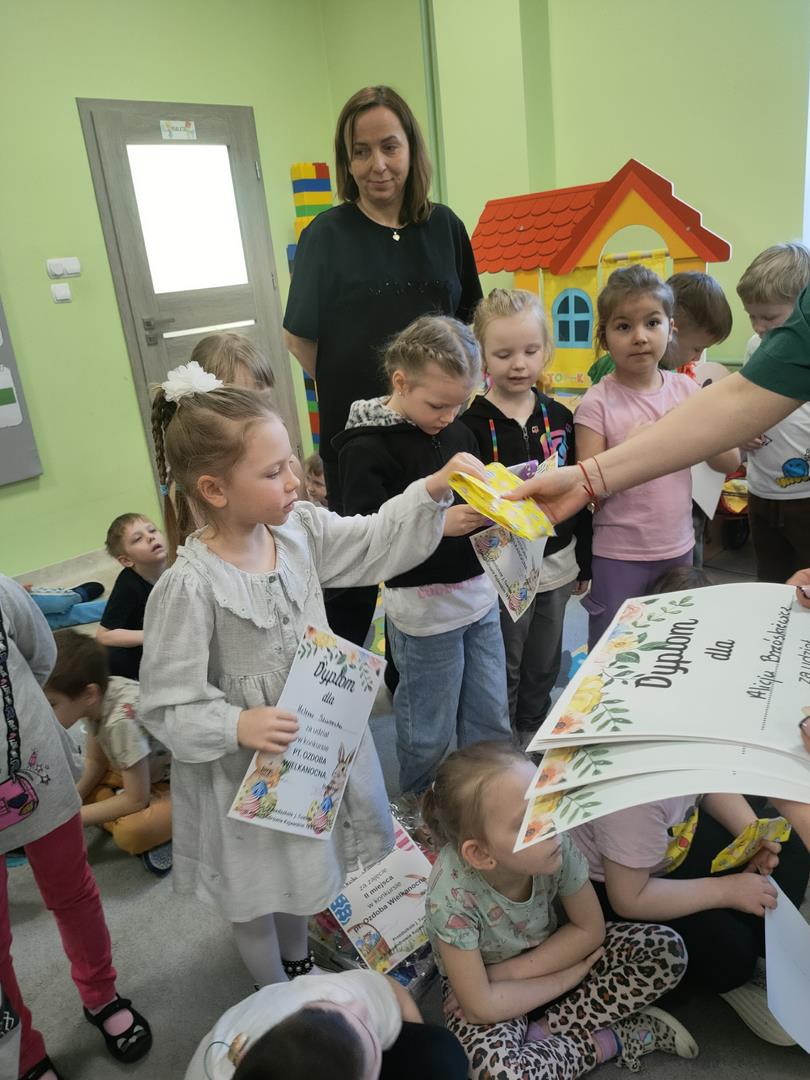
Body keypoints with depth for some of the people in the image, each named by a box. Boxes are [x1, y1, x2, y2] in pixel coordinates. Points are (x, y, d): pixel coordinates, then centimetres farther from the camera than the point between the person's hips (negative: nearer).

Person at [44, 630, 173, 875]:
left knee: (131, 833, -32)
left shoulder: (123, 720, -35)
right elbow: (94, 762, 3)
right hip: (148, 771, 8)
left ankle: (170, 830, -4)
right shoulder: (98, 697, -13)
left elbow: (136, 800, -25)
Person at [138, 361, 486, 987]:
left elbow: (375, 542, 2)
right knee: (256, 894, 21)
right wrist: (236, 725, -36)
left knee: (300, 869, 29)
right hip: (247, 770, -6)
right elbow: (166, 705, -22)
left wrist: (434, 490, -9)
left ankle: (300, 966, 59)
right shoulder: (190, 587, -29)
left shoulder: (299, 529, -11)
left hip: (320, 741, 6)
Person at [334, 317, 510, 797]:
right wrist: (441, 523, -31)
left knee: (491, 719, 18)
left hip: (479, 592, 6)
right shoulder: (367, 447, -15)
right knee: (429, 733, 10)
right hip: (422, 607, -6)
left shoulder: (456, 429, 5)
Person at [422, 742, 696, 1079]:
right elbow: (481, 1007, -26)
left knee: (667, 949, -12)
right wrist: (571, 976, -18)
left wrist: (512, 971, -20)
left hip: (549, 953, 4)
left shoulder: (556, 847, -27)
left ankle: (542, 1033, -13)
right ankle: (610, 1040, -9)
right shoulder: (452, 898, -35)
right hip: (484, 987, -4)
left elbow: (590, 930, -10)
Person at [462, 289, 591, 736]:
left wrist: (582, 562, 11)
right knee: (503, 673, 12)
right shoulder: (471, 425, -13)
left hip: (557, 564, 5)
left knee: (544, 667, 21)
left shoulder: (558, 416, 2)